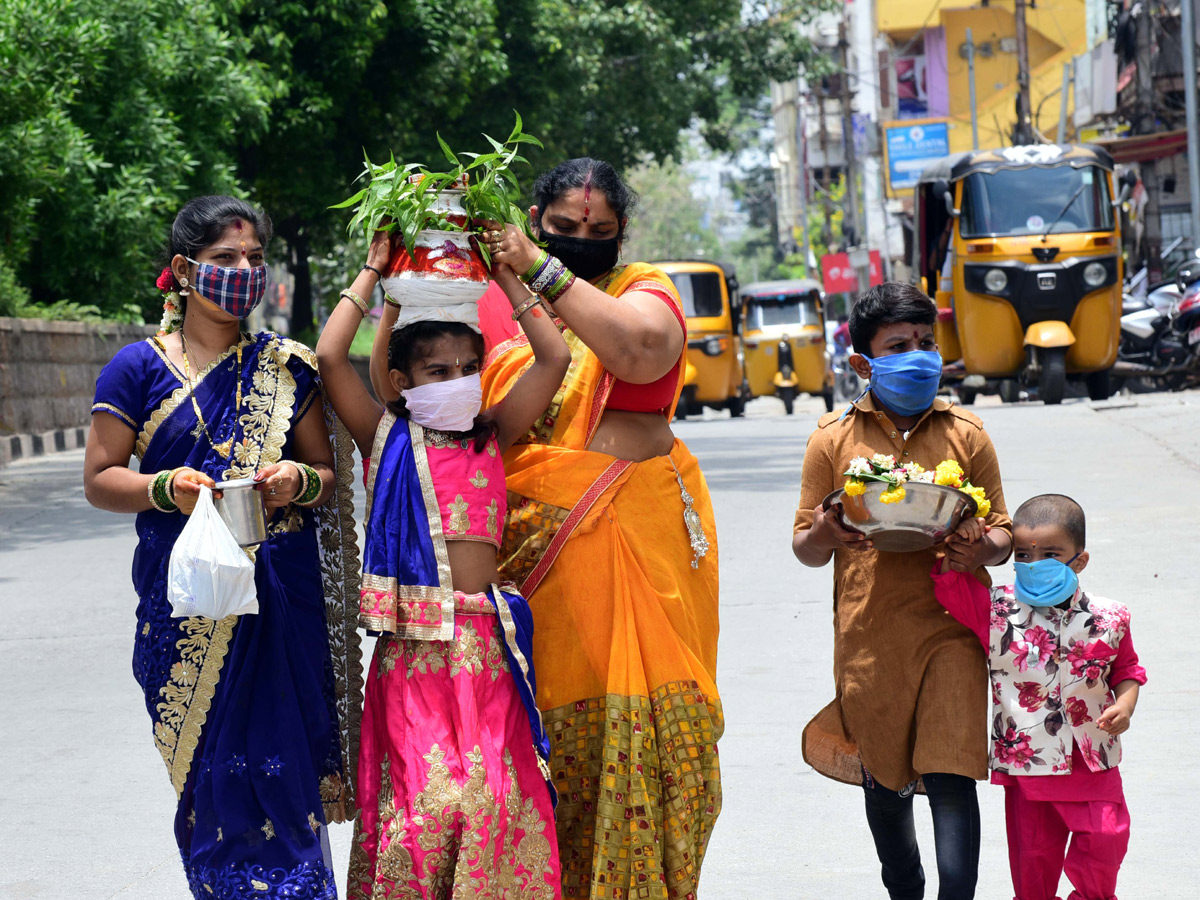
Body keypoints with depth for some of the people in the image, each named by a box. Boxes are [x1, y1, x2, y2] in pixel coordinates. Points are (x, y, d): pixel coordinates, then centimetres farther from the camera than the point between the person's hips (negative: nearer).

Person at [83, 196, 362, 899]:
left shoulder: (284, 367, 9)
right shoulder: (140, 368, 3)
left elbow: (330, 473, 13)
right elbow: (100, 478, 3)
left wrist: (300, 481, -11)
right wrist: (167, 489, -15)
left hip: (282, 596, 1)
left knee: (280, 768, -4)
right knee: (212, 775, -1)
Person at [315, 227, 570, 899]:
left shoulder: (492, 436, 12)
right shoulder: (387, 438, 6)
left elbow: (555, 357, 6)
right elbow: (330, 357, -6)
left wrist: (506, 276, 8)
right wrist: (372, 274, 3)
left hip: (487, 641, 2)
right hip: (414, 642, -2)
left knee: (494, 795, -3)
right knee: (424, 797, -8)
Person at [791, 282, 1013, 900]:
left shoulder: (966, 435, 6)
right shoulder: (833, 439, 4)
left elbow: (1001, 534, 9)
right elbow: (805, 548, 7)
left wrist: (983, 549, -15)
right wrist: (822, 535, -17)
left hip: (950, 626, -1)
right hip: (868, 633, 1)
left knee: (951, 778, -10)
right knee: (883, 779, 14)